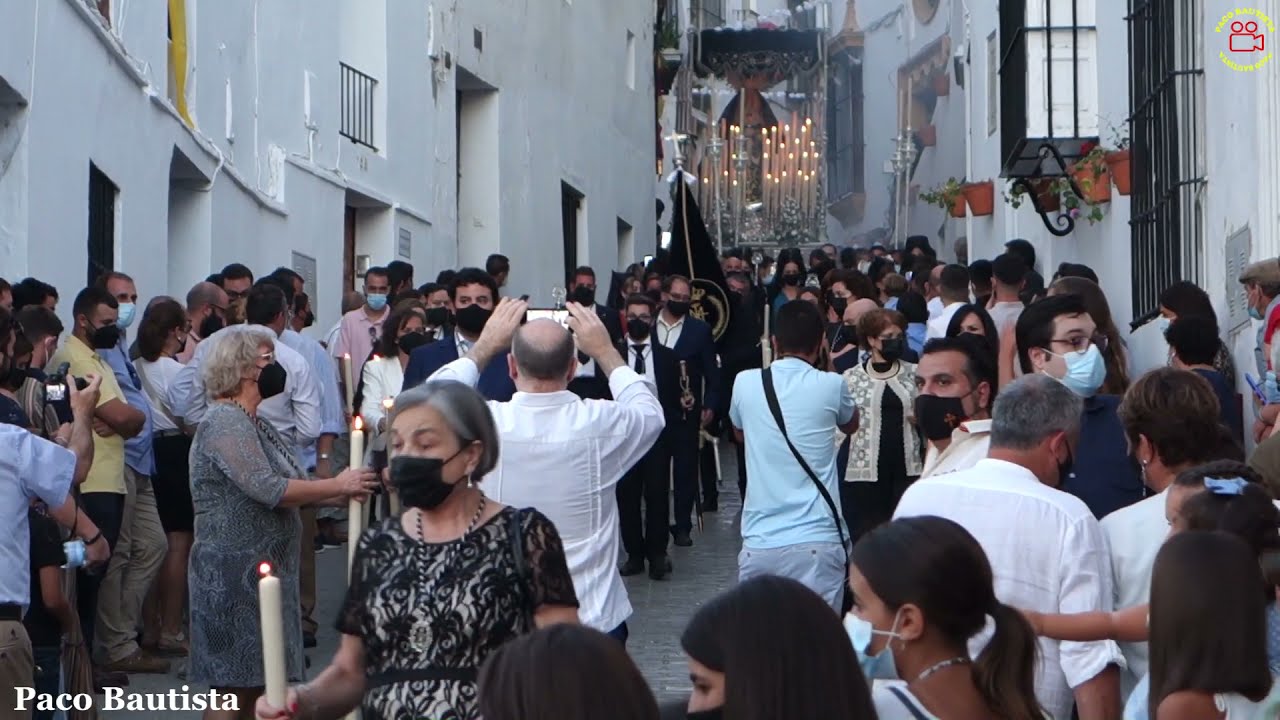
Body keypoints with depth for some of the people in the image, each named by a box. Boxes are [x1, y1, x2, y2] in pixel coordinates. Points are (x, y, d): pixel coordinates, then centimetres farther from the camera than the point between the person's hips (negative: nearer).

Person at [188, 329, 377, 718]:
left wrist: (340, 493, 3)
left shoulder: (253, 422, 17)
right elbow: (268, 489, -23)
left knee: (256, 683, 10)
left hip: (263, 569, 10)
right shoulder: (225, 422, -15)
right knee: (236, 685, -6)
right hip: (235, 572, -10)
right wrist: (337, 486, -14)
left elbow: (289, 486, 18)